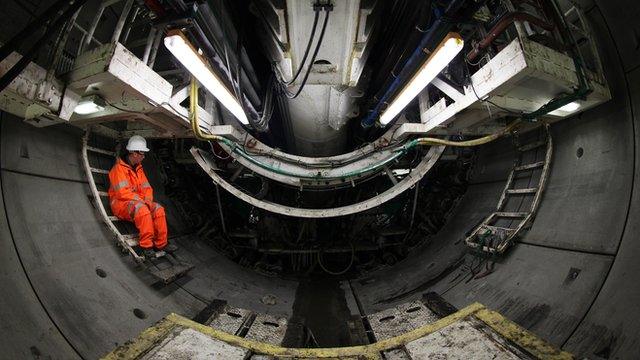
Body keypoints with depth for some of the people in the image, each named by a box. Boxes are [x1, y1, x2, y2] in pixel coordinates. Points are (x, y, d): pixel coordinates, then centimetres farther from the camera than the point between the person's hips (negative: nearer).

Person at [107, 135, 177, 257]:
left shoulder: (138, 167, 14)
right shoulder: (119, 168, -12)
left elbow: (146, 187, 12)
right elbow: (122, 192, -21)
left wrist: (148, 200, -6)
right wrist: (141, 200, -22)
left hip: (138, 202, 7)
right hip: (121, 203, -7)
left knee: (158, 209, -16)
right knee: (142, 209, -35)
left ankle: (161, 243, -12)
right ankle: (146, 245, -31)